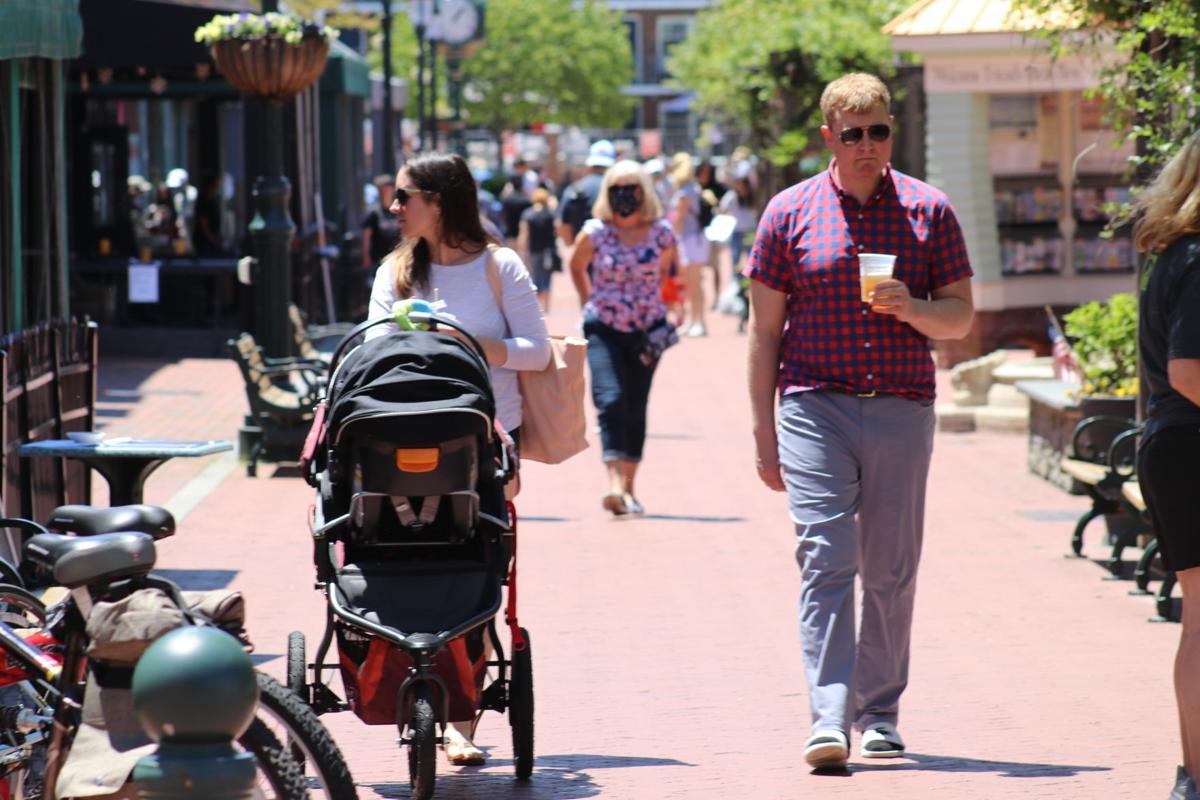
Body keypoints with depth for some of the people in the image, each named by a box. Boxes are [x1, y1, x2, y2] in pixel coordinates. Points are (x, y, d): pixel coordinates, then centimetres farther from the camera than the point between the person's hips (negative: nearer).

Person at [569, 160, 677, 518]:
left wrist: (668, 319, 10)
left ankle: (628, 488, 18)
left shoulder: (662, 234, -3)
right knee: (610, 401, -18)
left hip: (647, 330, 2)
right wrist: (591, 302, 10)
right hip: (603, 328, -2)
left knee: (636, 409, 8)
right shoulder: (595, 234, -5)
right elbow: (576, 266, 14)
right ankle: (615, 486, -28)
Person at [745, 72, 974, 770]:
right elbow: (765, 331, 8)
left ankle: (881, 713, 18)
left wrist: (910, 308, -14)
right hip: (816, 406, -1)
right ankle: (830, 719, -16)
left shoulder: (929, 211, 7)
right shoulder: (790, 213, 5)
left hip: (903, 410, 1)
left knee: (891, 571, 6)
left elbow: (961, 317, 9)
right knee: (825, 560, -12)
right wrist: (764, 434, 4)